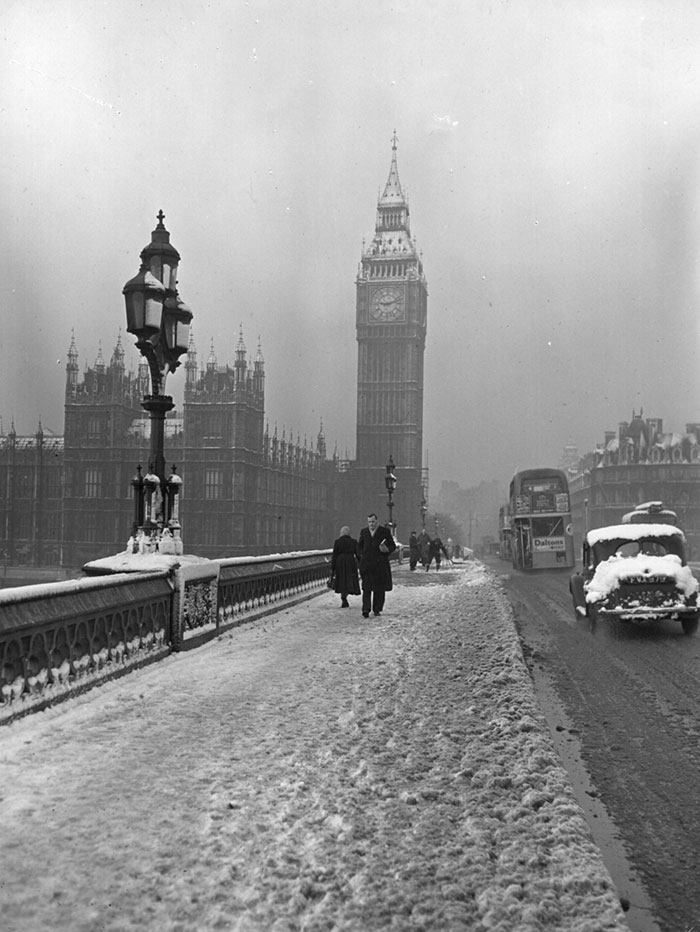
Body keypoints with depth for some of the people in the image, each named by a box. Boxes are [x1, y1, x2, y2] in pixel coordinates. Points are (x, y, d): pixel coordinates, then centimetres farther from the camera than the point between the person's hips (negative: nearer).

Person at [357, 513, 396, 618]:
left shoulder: (385, 531, 3)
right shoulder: (364, 532, 12)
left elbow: (393, 546, 6)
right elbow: (359, 545, 25)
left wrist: (386, 549, -14)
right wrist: (361, 554, 8)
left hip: (380, 565, -1)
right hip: (366, 564, 1)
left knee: (380, 588, 4)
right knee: (366, 588, -7)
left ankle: (377, 610, 14)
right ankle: (366, 610, -13)